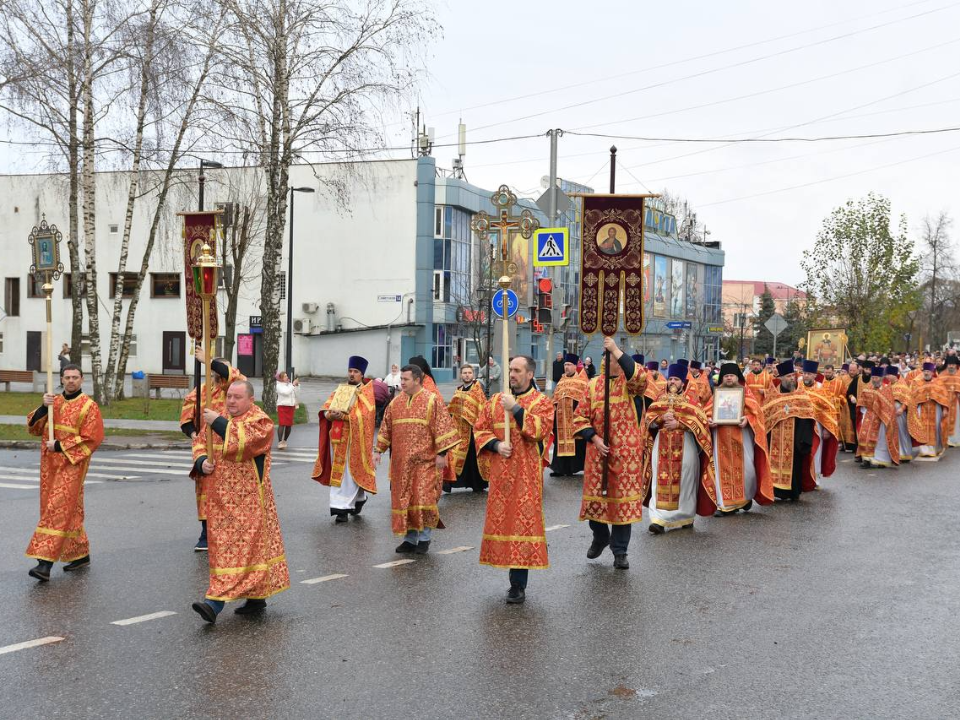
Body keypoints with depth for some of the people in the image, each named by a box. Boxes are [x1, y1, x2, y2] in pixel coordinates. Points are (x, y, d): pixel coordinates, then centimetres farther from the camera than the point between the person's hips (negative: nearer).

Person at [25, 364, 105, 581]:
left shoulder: (88, 406, -5)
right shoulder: (53, 402, 12)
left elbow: (92, 439, -11)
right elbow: (33, 428, 6)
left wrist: (60, 446, -15)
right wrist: (43, 408, -10)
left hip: (72, 464, -6)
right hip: (50, 464, 6)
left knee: (58, 511, -12)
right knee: (69, 511, 12)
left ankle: (46, 562, -15)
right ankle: (81, 554, 23)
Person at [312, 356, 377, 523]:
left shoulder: (366, 392, -1)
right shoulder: (340, 389, 15)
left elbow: (363, 414, -15)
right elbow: (325, 410, 6)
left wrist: (342, 415, -24)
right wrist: (332, 414, -17)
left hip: (355, 438, -5)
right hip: (337, 437, 5)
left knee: (350, 472, -4)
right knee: (337, 471, 6)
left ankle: (343, 508, -3)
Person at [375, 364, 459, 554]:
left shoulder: (432, 401, -6)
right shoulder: (396, 403, 10)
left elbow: (442, 427, -10)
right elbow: (386, 428, 15)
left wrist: (441, 453, -15)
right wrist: (378, 450, 12)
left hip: (425, 460, -5)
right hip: (401, 461, 5)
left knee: (423, 499, -8)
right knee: (403, 500, 6)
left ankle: (424, 538, 7)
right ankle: (409, 539, 15)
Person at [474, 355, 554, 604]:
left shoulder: (541, 402, -1)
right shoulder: (495, 401, 11)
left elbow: (540, 430, -17)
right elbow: (480, 429, 9)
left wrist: (516, 409, -20)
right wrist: (495, 445, -9)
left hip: (526, 474, -4)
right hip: (499, 472, 4)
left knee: (522, 523, -5)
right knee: (500, 521, 6)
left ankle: (518, 585, 1)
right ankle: (517, 581, 20)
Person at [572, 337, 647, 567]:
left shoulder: (629, 381, -2)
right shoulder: (594, 384, 5)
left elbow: (640, 377, -28)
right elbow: (580, 418, 4)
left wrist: (617, 350, -29)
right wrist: (594, 439, -11)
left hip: (626, 451, -2)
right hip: (598, 450, 2)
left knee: (623, 499, 1)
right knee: (595, 496, 9)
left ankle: (620, 551, 12)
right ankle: (600, 537, 35)